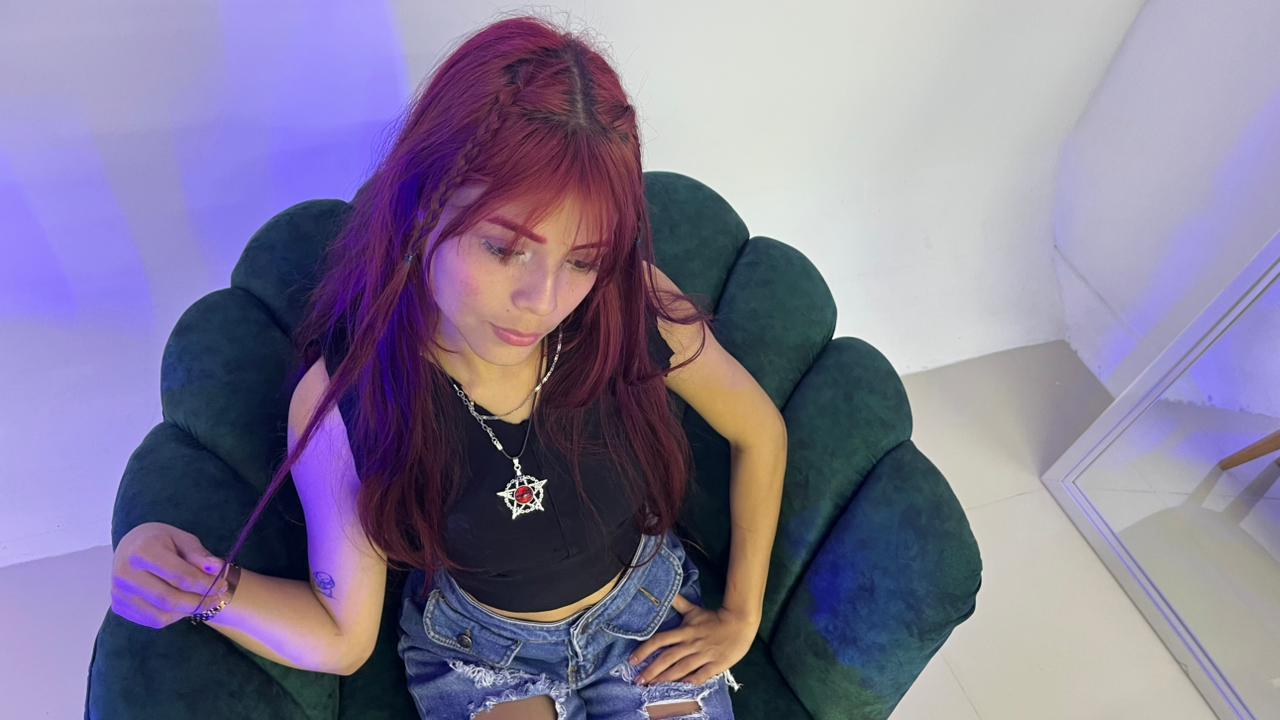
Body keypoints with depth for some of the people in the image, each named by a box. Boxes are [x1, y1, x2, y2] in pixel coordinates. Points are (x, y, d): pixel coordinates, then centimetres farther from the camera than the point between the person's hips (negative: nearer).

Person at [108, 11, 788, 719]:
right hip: (479, 656, 0)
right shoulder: (342, 400, -27)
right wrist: (208, 588, -33)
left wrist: (740, 617, -4)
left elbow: (762, 430, -8)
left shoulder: (633, 306, -27)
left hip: (651, 619, 1)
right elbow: (343, 636, -14)